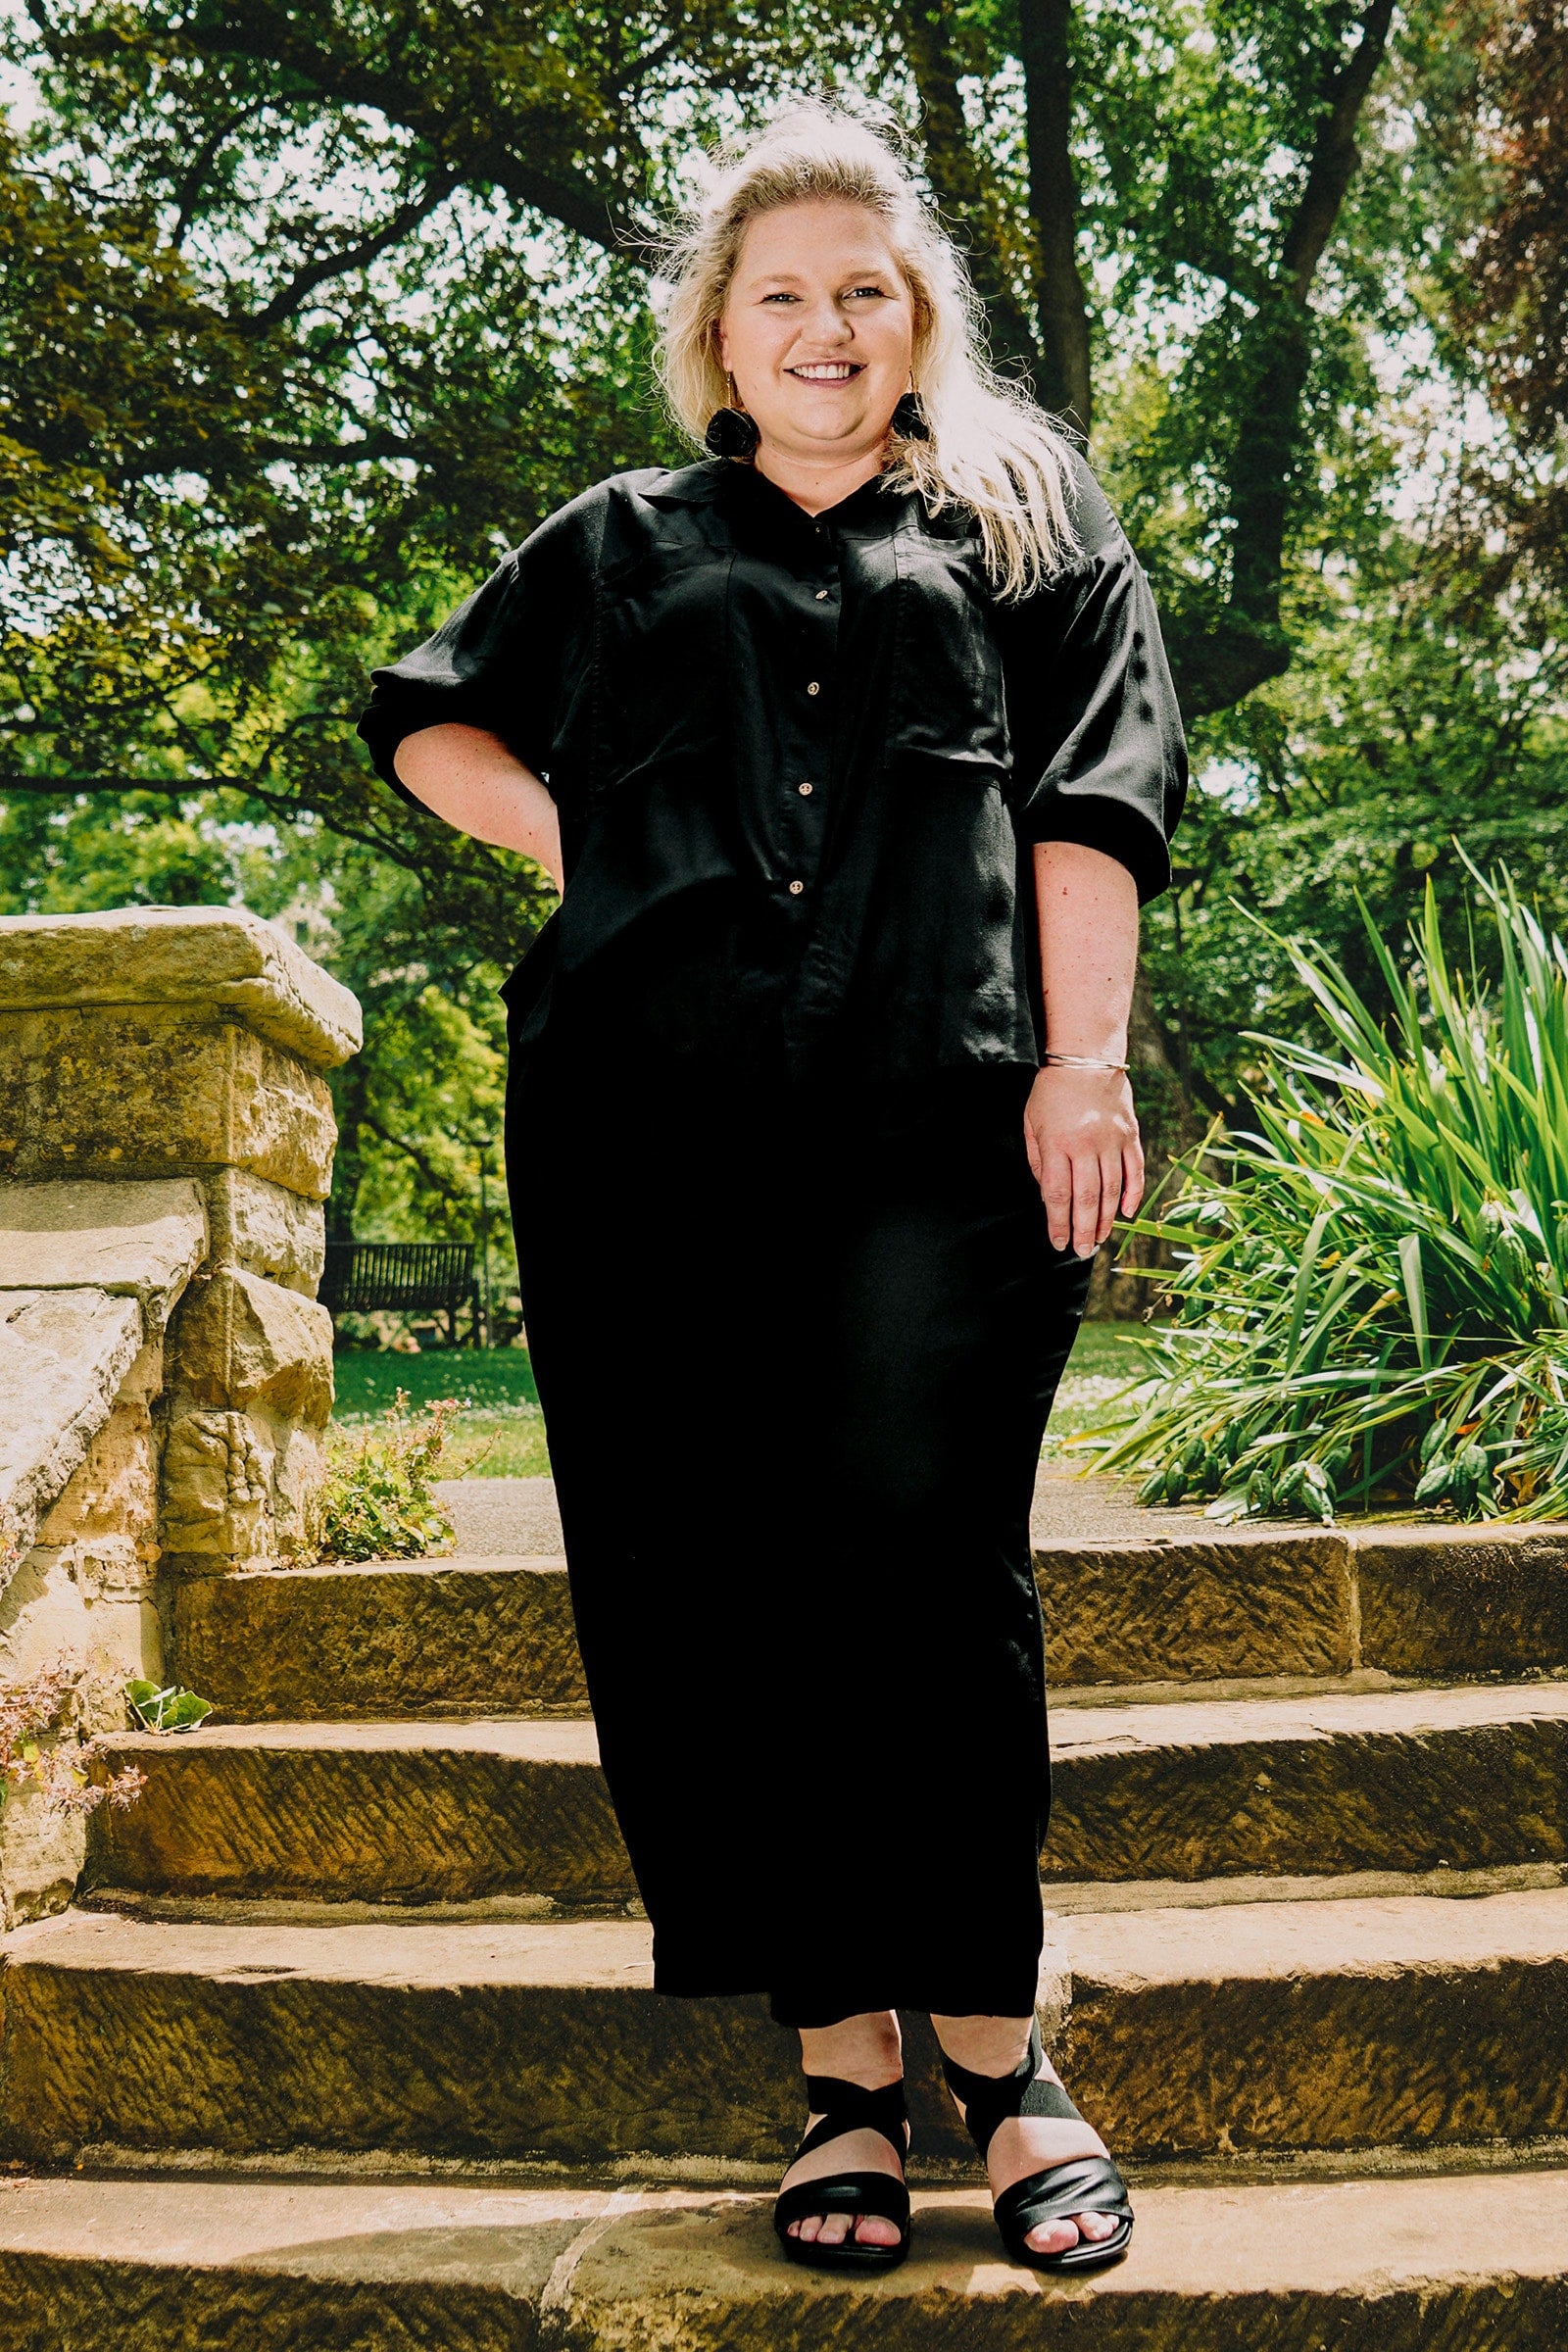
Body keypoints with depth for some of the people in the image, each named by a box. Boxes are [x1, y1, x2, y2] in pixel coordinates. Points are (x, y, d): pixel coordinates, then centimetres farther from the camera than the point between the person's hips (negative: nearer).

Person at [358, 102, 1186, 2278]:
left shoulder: (1027, 518, 20)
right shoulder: (622, 546, 24)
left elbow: (1095, 791, 9)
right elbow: (427, 716, 31)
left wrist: (1084, 1059, -3)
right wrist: (581, 837, 13)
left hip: (943, 1121, -2)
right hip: (649, 1121, 2)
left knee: (923, 1565, -9)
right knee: (712, 1588, -2)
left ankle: (992, 2044, 7)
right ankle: (844, 2071, 8)